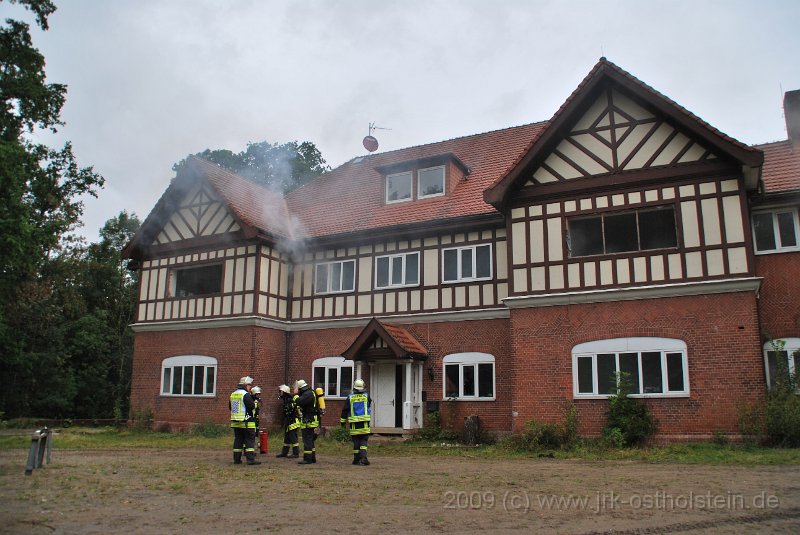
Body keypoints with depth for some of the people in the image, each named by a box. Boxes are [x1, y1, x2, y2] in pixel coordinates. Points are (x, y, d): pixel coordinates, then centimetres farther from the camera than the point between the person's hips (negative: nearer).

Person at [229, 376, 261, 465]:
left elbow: (230, 407, 20)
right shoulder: (246, 394, -14)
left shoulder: (233, 394, 12)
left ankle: (237, 459, 14)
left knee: (238, 440, 12)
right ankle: (250, 459, -8)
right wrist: (255, 403, 0)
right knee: (250, 440, -4)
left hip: (235, 422, 7)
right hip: (247, 422, -7)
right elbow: (252, 406, -20)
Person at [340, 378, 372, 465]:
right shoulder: (366, 395, 0)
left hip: (354, 422, 1)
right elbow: (370, 403, 20)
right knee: (364, 441, 0)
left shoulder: (350, 397, 2)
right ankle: (363, 458, -15)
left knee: (356, 441, 9)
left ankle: (356, 459, 13)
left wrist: (343, 421, 14)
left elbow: (345, 410, 5)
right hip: (364, 422, -1)